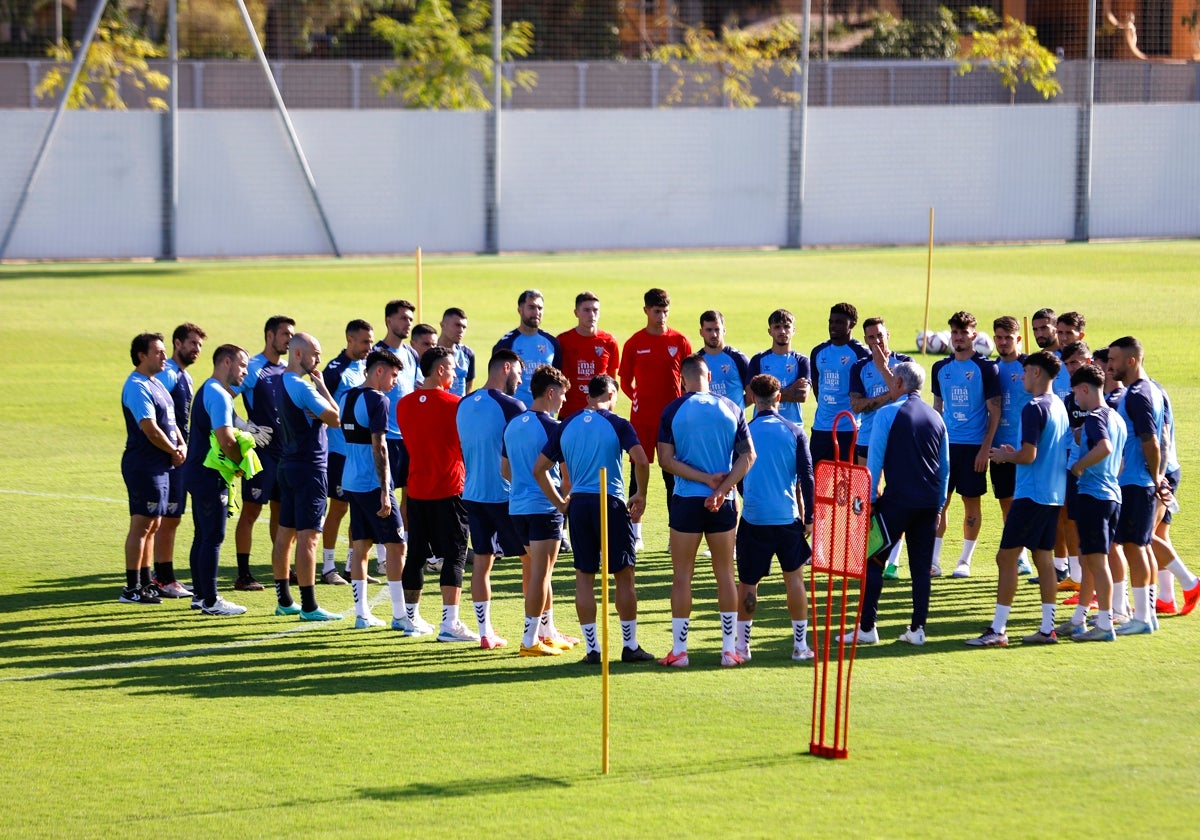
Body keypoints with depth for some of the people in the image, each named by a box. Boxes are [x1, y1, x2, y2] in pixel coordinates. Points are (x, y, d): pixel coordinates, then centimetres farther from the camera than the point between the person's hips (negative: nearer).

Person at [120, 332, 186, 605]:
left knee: (152, 525, 14)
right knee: (141, 525, -8)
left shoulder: (154, 384, 16)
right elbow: (151, 429, -22)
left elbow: (170, 421, 21)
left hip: (159, 467, 10)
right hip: (144, 467, -10)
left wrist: (182, 444, 3)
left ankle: (145, 583, 22)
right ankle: (132, 588, -6)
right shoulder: (137, 387, -16)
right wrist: (174, 452, -9)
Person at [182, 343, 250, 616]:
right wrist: (241, 463, -8)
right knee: (213, 538, -7)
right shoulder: (218, 395, -16)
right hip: (210, 478, -11)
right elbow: (226, 440, -23)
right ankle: (210, 601, -5)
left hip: (198, 472, 11)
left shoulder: (206, 390, 17)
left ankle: (200, 595, 22)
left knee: (203, 536, 16)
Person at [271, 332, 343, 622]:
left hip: (288, 464, 10)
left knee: (285, 533, 13)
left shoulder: (280, 383, 11)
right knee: (308, 536, -8)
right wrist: (322, 386, -6)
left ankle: (284, 600, 19)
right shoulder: (302, 388, -19)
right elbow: (335, 419, -14)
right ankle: (309, 606, -8)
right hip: (310, 466, -10)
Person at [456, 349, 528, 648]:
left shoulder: (464, 406, 8)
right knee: (532, 560, 4)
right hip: (505, 496, -6)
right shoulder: (511, 407, -13)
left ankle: (485, 632, 10)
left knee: (481, 561, 9)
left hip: (472, 495, 6)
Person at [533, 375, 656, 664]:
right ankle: (630, 646, 7)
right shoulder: (617, 424, -3)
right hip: (611, 504, -3)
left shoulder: (566, 426, 8)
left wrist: (560, 504, 12)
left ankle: (592, 648, 7)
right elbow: (641, 461, -16)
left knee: (584, 577, 8)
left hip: (578, 503, 3)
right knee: (623, 575, 5)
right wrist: (641, 495, -1)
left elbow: (539, 469, 8)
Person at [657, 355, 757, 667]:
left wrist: (706, 478, -9)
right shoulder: (731, 409, 2)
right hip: (723, 503, 2)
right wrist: (721, 488, -12)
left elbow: (666, 459, -9)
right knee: (725, 574, 10)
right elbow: (748, 455, -4)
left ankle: (679, 650, 6)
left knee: (682, 576, 5)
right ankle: (729, 649, 11)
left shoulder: (673, 411, -4)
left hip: (686, 500, -2)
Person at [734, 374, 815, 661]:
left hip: (753, 518, -1)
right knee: (795, 578, 10)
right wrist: (808, 517, 4)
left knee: (747, 583, 9)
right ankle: (800, 645, 9)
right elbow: (806, 477, -2)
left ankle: (742, 644, 10)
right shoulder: (795, 432, -1)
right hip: (788, 518, 1)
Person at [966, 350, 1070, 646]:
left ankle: (998, 630, -7)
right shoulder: (1060, 407, 12)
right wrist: (1013, 454, 19)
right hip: (1054, 496, 9)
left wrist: (1004, 455, -1)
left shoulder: (1034, 408, -15)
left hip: (1030, 495, -9)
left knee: (1006, 557, -5)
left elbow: (1029, 455, -20)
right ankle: (1047, 628, 10)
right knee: (1044, 558, 11)